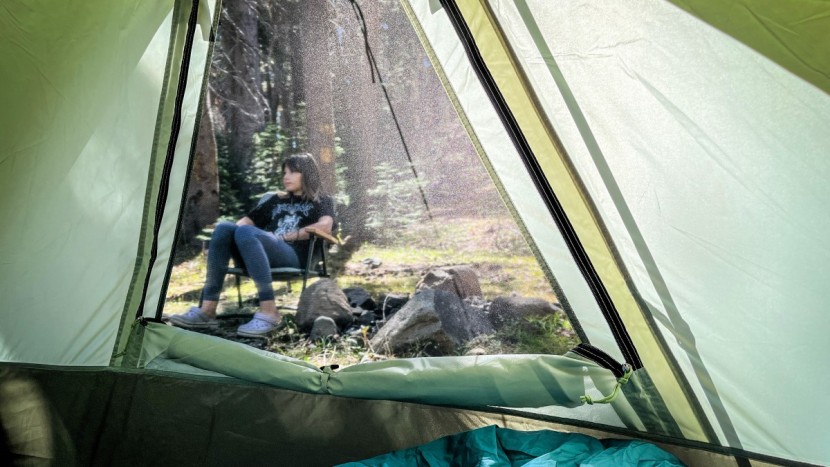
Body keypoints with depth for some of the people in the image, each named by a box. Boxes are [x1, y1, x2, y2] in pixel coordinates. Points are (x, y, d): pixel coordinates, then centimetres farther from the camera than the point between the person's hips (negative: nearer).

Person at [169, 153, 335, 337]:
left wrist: (286, 236, -9)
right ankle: (207, 310, -26)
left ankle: (269, 313, -36)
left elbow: (325, 226, -7)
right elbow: (248, 220, 25)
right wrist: (235, 235, 2)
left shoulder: (321, 201, 15)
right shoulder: (276, 199, 30)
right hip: (262, 255, 5)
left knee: (245, 232, -31)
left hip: (293, 256, -5)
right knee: (224, 228, -20)